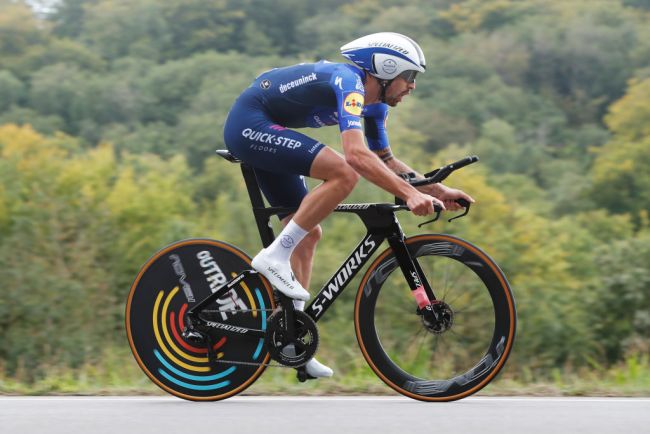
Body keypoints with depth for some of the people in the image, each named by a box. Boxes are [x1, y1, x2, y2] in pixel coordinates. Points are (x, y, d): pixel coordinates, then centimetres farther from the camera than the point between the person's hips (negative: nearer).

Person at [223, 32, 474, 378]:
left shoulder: (374, 105, 8)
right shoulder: (349, 82, -22)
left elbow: (386, 161, 20)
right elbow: (356, 154, -36)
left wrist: (437, 190, 8)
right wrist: (410, 194, -39)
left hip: (259, 134, 11)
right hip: (249, 124, -11)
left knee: (308, 233, 8)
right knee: (343, 174, -26)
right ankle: (275, 257, -20)